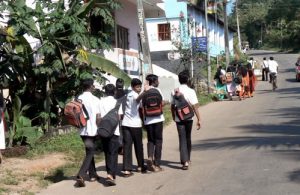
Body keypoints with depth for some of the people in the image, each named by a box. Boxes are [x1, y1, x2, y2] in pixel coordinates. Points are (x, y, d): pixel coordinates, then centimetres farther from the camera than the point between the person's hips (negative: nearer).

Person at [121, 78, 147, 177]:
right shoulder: (135, 94, -7)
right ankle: (140, 166, 25)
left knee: (127, 146, -1)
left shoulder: (128, 95, 16)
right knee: (138, 146, 11)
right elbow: (138, 99, -33)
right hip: (135, 124, -6)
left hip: (125, 123, 6)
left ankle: (127, 169, -9)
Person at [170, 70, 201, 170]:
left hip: (179, 119, 0)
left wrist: (173, 116, 21)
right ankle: (187, 159, 31)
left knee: (182, 139, 0)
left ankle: (185, 161, -12)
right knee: (188, 138, 18)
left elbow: (172, 106, 4)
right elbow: (195, 106, -13)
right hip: (188, 118, 0)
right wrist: (198, 119, -9)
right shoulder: (191, 91, -11)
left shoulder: (174, 92, -3)